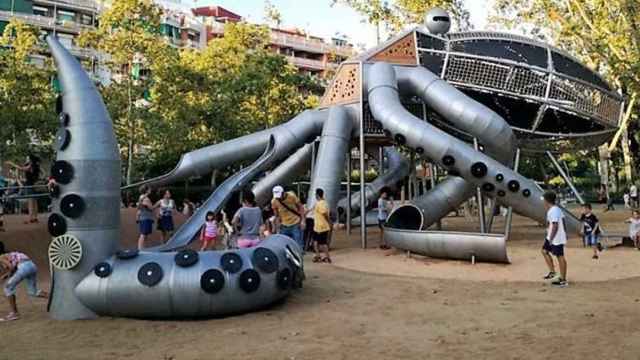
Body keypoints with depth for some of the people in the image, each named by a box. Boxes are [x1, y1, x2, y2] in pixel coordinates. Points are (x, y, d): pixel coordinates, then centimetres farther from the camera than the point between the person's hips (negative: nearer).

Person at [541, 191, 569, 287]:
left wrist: (551, 239, -22)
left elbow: (555, 226, -26)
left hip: (557, 239, -11)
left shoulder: (553, 211, -22)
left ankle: (563, 280, 6)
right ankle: (552, 272, 22)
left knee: (560, 257, -2)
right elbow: (563, 221, 17)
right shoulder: (557, 209, 10)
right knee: (544, 251, 18)